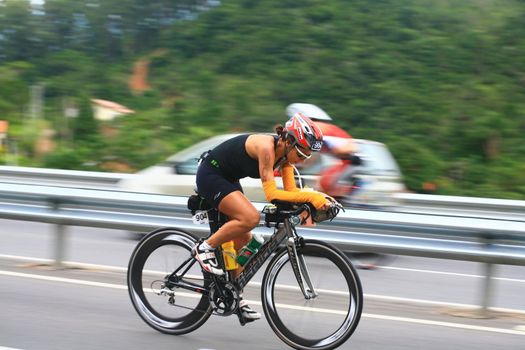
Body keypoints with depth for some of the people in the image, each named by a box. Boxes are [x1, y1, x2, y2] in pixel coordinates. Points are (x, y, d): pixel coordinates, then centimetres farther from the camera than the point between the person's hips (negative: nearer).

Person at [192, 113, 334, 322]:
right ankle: (205, 248, -11)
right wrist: (311, 197, -40)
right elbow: (271, 194, -35)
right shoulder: (266, 147, -30)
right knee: (250, 217, -28)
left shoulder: (285, 154, -5)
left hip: (227, 179, 9)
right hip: (210, 175, -9)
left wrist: (317, 199, -25)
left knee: (244, 240, 8)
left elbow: (291, 191, -8)